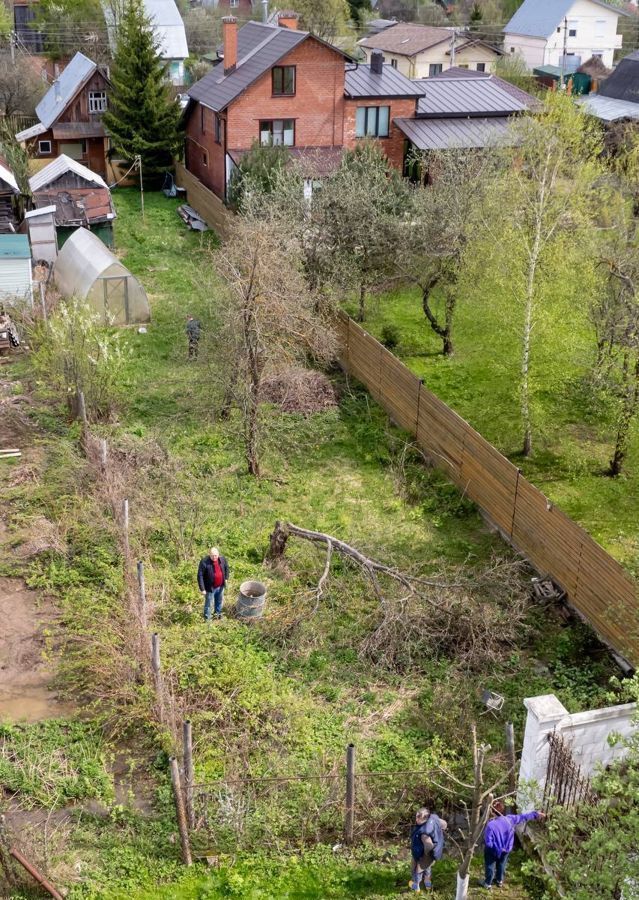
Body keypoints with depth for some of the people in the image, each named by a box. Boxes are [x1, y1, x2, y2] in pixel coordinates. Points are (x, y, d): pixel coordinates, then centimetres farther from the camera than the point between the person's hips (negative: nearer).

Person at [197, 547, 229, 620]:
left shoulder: (222, 559, -12)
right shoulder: (204, 562, -27)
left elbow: (226, 567, 10)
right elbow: (200, 576, -22)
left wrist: (226, 578, 8)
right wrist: (202, 589, -21)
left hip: (220, 586, 5)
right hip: (210, 587, -5)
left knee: (219, 601, 26)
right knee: (208, 603, 12)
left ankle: (218, 613, 52)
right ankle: (207, 618, 35)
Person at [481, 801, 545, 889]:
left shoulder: (491, 825, -38)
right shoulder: (509, 820, -24)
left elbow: (488, 842, -31)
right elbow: (523, 817, -11)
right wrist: (536, 814, 1)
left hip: (493, 851, -5)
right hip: (505, 849, 5)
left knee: (490, 866, 21)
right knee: (501, 864, 29)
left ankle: (487, 883, 38)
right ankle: (499, 881, 50)